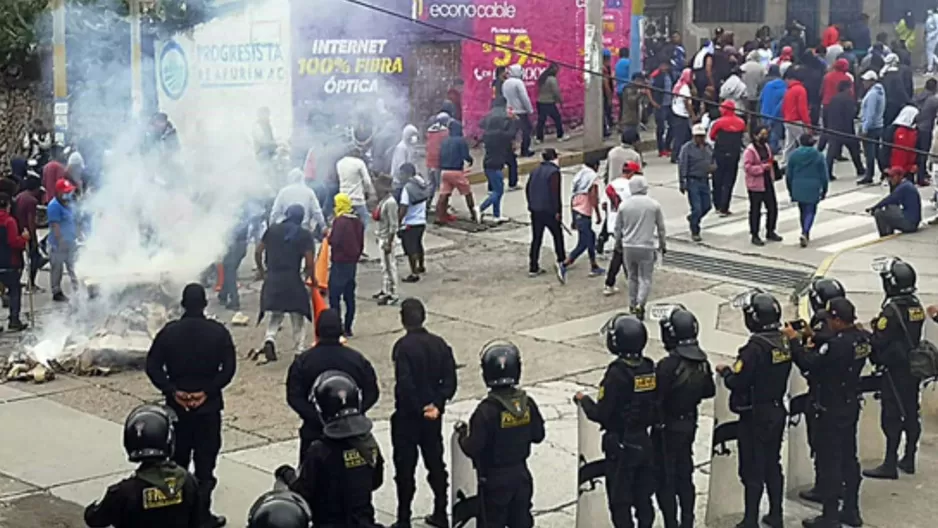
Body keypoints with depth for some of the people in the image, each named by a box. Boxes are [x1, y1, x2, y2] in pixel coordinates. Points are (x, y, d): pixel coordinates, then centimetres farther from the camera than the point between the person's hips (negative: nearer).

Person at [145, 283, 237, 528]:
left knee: (176, 461, 14)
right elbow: (228, 368, -11)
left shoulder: (169, 331, -2)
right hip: (209, 405, -2)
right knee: (205, 462, 4)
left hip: (177, 405, 2)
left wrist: (173, 391, -6)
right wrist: (207, 391, -9)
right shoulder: (218, 332, -6)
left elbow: (152, 367, -6)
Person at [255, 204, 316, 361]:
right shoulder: (305, 235, -4)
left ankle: (269, 339, -12)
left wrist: (260, 270, 20)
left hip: (272, 279, 3)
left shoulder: (272, 230, 5)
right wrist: (312, 278, 8)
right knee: (298, 318, 11)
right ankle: (299, 350, 10)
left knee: (274, 315, 14)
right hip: (293, 280, -3)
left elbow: (258, 251, 5)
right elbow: (309, 261, -8)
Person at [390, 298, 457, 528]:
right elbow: (449, 380, -5)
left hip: (407, 415, -5)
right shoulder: (439, 344, 0)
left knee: (405, 468, 4)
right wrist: (437, 404, -10)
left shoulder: (403, 346, -17)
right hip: (433, 415, 5)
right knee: (435, 463, 16)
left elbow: (405, 384, -23)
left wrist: (419, 409, -13)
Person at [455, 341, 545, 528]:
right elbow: (538, 435, 5)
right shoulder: (527, 404, -8)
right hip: (521, 475, 5)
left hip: (495, 479, -5)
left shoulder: (487, 410, -25)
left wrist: (461, 433, -3)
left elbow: (472, 449, -21)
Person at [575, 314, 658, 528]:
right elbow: (658, 408, 5)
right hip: (645, 442, 6)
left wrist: (583, 400, -3)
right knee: (643, 498, 17)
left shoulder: (617, 373, -22)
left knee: (620, 501, 6)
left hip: (621, 446, -6)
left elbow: (600, 414, -20)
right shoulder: (650, 369, -2)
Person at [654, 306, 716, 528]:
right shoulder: (702, 361, -5)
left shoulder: (667, 365, -27)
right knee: (685, 476, 19)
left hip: (667, 428, -7)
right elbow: (709, 391, 8)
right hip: (690, 424, 7)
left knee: (665, 480, 5)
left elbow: (655, 399, -23)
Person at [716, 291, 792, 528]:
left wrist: (725, 371, -3)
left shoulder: (756, 347, -25)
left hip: (755, 416, -8)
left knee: (752, 470, 2)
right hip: (777, 411, 8)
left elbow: (736, 382, -24)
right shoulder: (784, 343, 1)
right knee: (772, 465, 19)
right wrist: (735, 369, 11)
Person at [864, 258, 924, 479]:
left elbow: (879, 342, -20)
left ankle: (890, 464, -2)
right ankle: (909, 459, 24)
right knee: (911, 413, 14)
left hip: (895, 370, -8)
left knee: (892, 416, -4)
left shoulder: (892, 310, -19)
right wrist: (879, 324, 10)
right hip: (914, 367, 8)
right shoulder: (916, 306, 6)